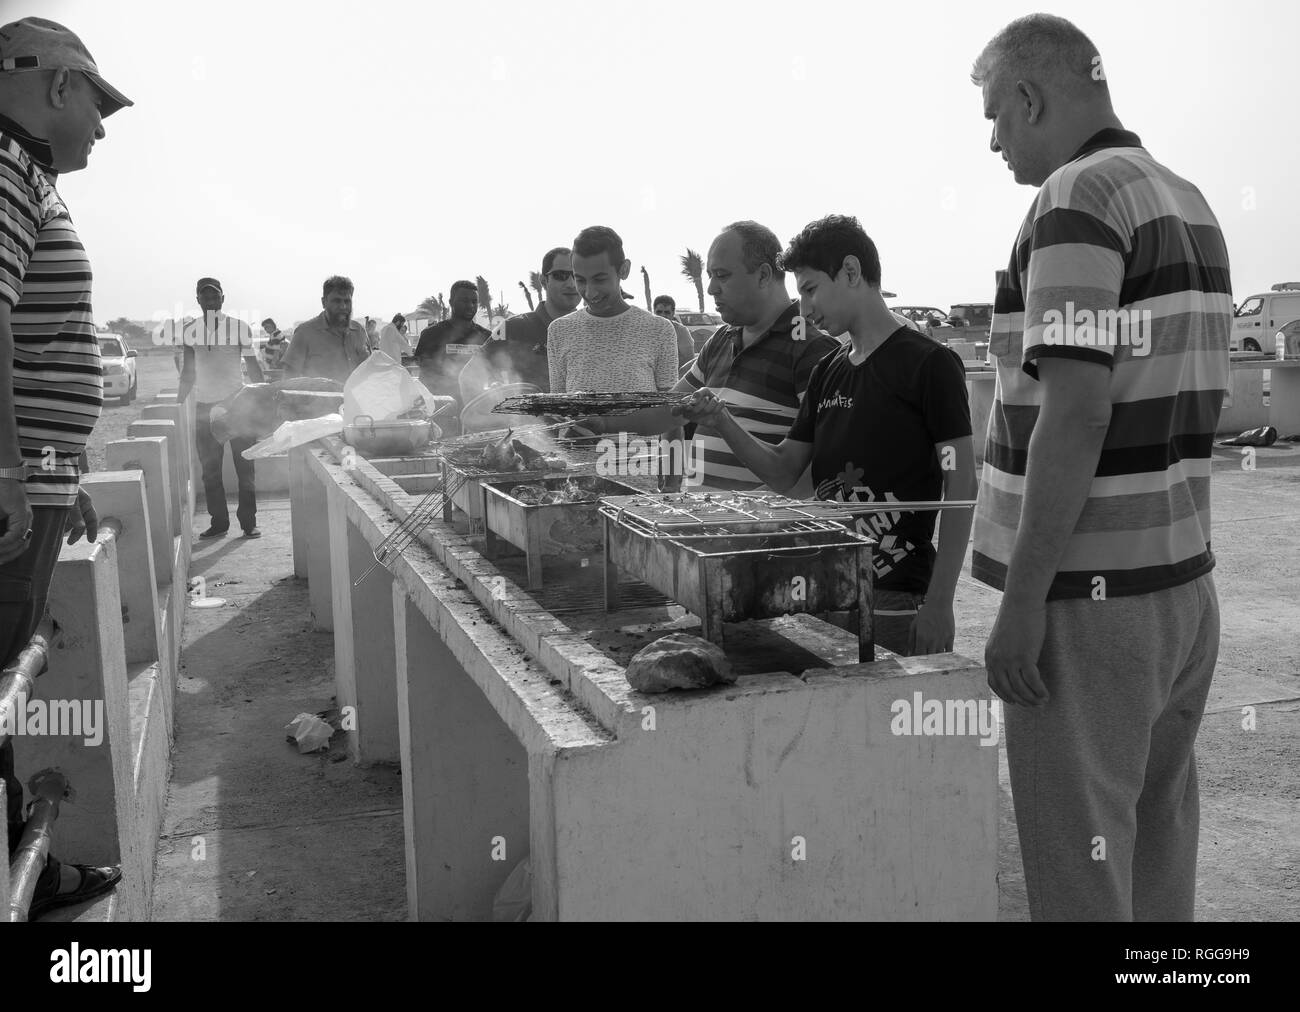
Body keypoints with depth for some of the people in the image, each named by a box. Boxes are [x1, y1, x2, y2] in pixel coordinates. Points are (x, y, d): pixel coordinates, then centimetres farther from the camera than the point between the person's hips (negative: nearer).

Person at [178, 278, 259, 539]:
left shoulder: (238, 327, -2)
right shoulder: (192, 331, 7)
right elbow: (188, 373, 15)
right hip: (205, 406, 3)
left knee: (244, 467, -2)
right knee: (210, 470, 5)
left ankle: (248, 522, 4)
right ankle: (219, 522, 12)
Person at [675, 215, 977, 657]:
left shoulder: (928, 363, -8)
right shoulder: (826, 371, 13)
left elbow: (960, 487, -11)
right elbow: (783, 472, 15)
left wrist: (939, 603, -16)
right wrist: (723, 424, -2)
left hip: (896, 601, -6)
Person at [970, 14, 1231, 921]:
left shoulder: (1079, 197, -14)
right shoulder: (1191, 204, 13)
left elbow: (1075, 414, -22)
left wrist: (1023, 598, -18)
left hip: (1091, 598, -9)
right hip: (1182, 581, 9)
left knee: (1081, 864, 3)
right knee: (1156, 842, 18)